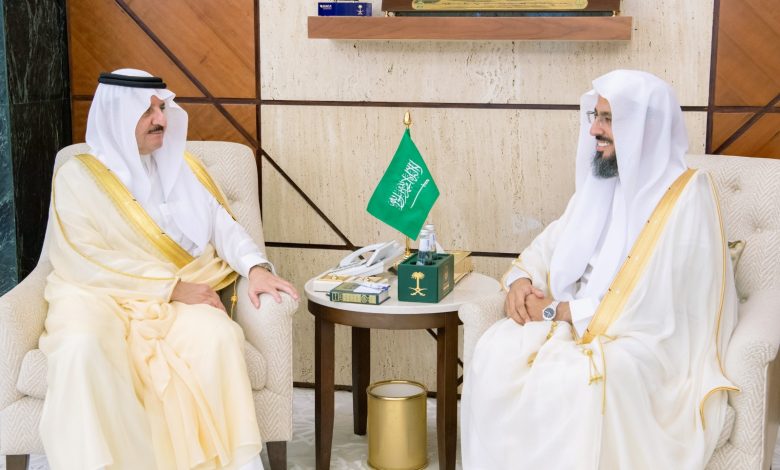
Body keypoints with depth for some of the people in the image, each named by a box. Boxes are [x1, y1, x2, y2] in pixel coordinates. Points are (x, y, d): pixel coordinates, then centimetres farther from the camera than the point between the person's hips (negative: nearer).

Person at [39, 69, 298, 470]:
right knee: (83, 348, -36)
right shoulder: (77, 177, 0)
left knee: (217, 336, -30)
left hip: (180, 296, 3)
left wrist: (255, 267, -15)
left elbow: (222, 224, 8)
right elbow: (84, 261, -11)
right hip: (100, 295, -2)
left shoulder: (183, 168, 14)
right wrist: (171, 286, -17)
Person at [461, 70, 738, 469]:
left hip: (649, 342, -6)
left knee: (575, 380, -37)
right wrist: (521, 280, -7)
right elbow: (551, 243, 16)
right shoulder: (600, 182, 11)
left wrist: (558, 311, -16)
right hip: (573, 321, 7)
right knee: (495, 353, -22)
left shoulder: (685, 198, -13)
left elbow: (649, 307, -20)